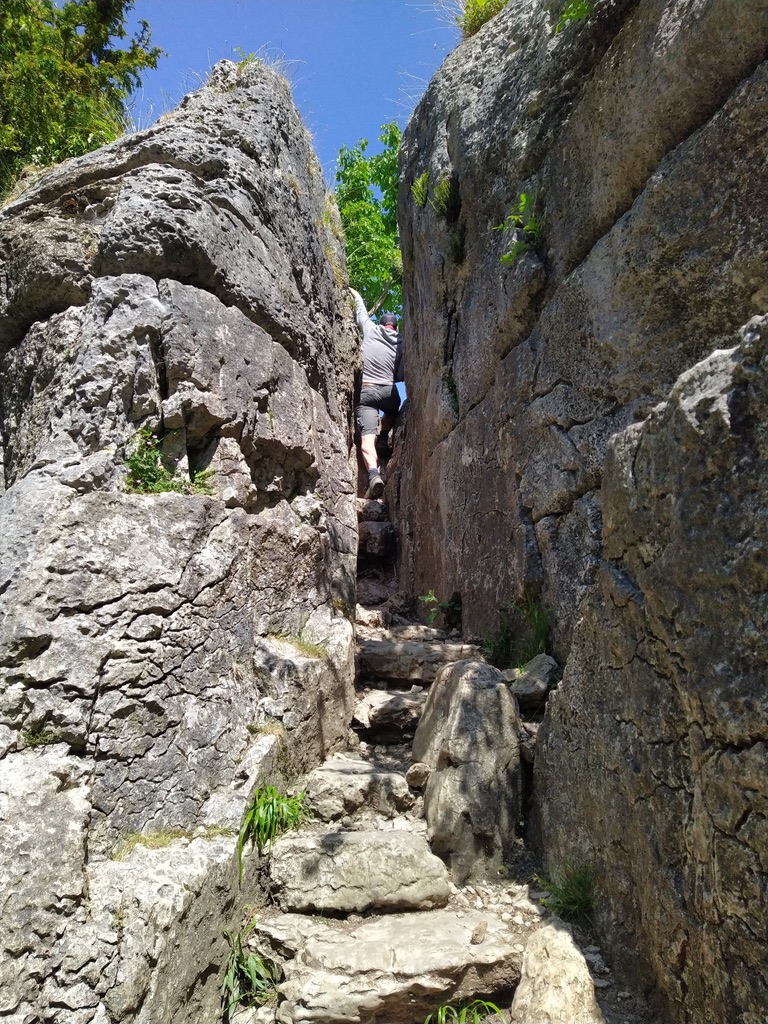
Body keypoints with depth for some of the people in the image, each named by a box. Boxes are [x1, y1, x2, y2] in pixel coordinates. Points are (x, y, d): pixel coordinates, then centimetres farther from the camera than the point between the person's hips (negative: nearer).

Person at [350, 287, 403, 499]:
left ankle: (374, 474, -34)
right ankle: (383, 439, 17)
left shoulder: (370, 329, 10)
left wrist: (354, 294, 46)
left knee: (367, 437, -14)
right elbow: (401, 375, 7)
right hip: (388, 390, 2)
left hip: (365, 390, -2)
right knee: (392, 412, 38)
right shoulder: (400, 344, 11)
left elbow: (360, 308, 27)